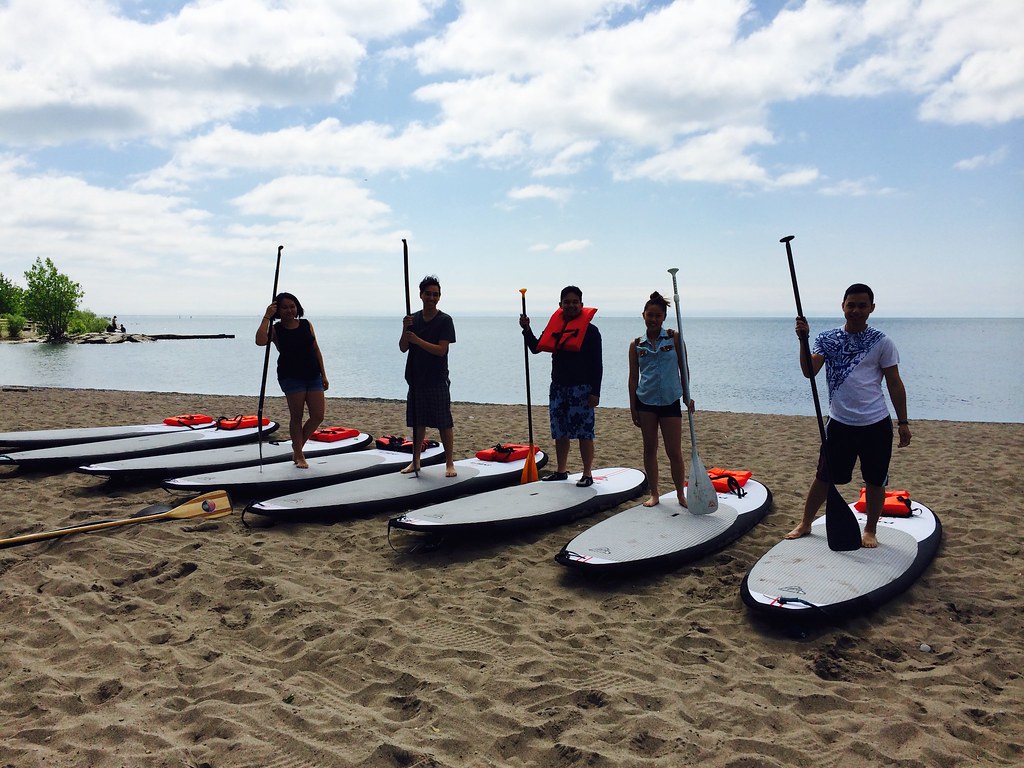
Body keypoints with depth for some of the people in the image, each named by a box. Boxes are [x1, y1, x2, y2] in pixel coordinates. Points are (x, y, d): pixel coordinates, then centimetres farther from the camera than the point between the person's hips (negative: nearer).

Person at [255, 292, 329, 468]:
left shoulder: (306, 324, 9)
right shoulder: (276, 329, -1)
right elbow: (260, 341, -22)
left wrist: (323, 374, 9)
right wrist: (266, 317, -17)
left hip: (313, 376, 4)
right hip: (291, 377, -4)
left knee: (318, 416, 0)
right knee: (296, 416, 0)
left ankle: (297, 446, 23)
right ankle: (299, 456, 14)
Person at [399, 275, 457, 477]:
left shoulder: (445, 320, -6)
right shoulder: (413, 319, 8)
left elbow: (441, 350, -15)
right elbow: (403, 348, 3)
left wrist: (417, 340, -23)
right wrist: (405, 330, -14)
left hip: (437, 380, -4)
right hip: (416, 379, 5)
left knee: (445, 423, -2)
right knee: (418, 422, 12)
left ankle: (449, 463, 5)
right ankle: (415, 461, 23)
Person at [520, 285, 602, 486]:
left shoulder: (590, 330, -5)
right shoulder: (555, 326, 10)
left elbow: (597, 364, -7)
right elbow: (536, 347, 14)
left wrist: (595, 392, -12)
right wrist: (527, 330, -2)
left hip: (581, 388, -5)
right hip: (558, 387, 6)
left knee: (584, 432, -3)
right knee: (560, 432, 12)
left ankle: (587, 474, 6)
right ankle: (561, 469, 24)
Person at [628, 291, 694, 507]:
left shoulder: (674, 338, -1)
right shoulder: (636, 344, 2)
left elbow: (683, 367, 3)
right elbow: (633, 376, 5)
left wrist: (687, 395, -1)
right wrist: (633, 407, 3)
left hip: (670, 401, -2)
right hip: (646, 401, 2)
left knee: (674, 452, 1)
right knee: (649, 449, 8)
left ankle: (681, 494, 16)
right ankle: (654, 494, 19)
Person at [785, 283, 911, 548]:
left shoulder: (881, 342, -3)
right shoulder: (827, 339, 1)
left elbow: (894, 383, 1)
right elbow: (809, 371, -12)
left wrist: (903, 422, 0)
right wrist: (803, 339, -24)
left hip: (876, 424, -1)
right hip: (839, 423, 1)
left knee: (875, 480, 10)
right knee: (824, 476, 9)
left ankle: (870, 530, 28)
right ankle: (805, 524, 24)